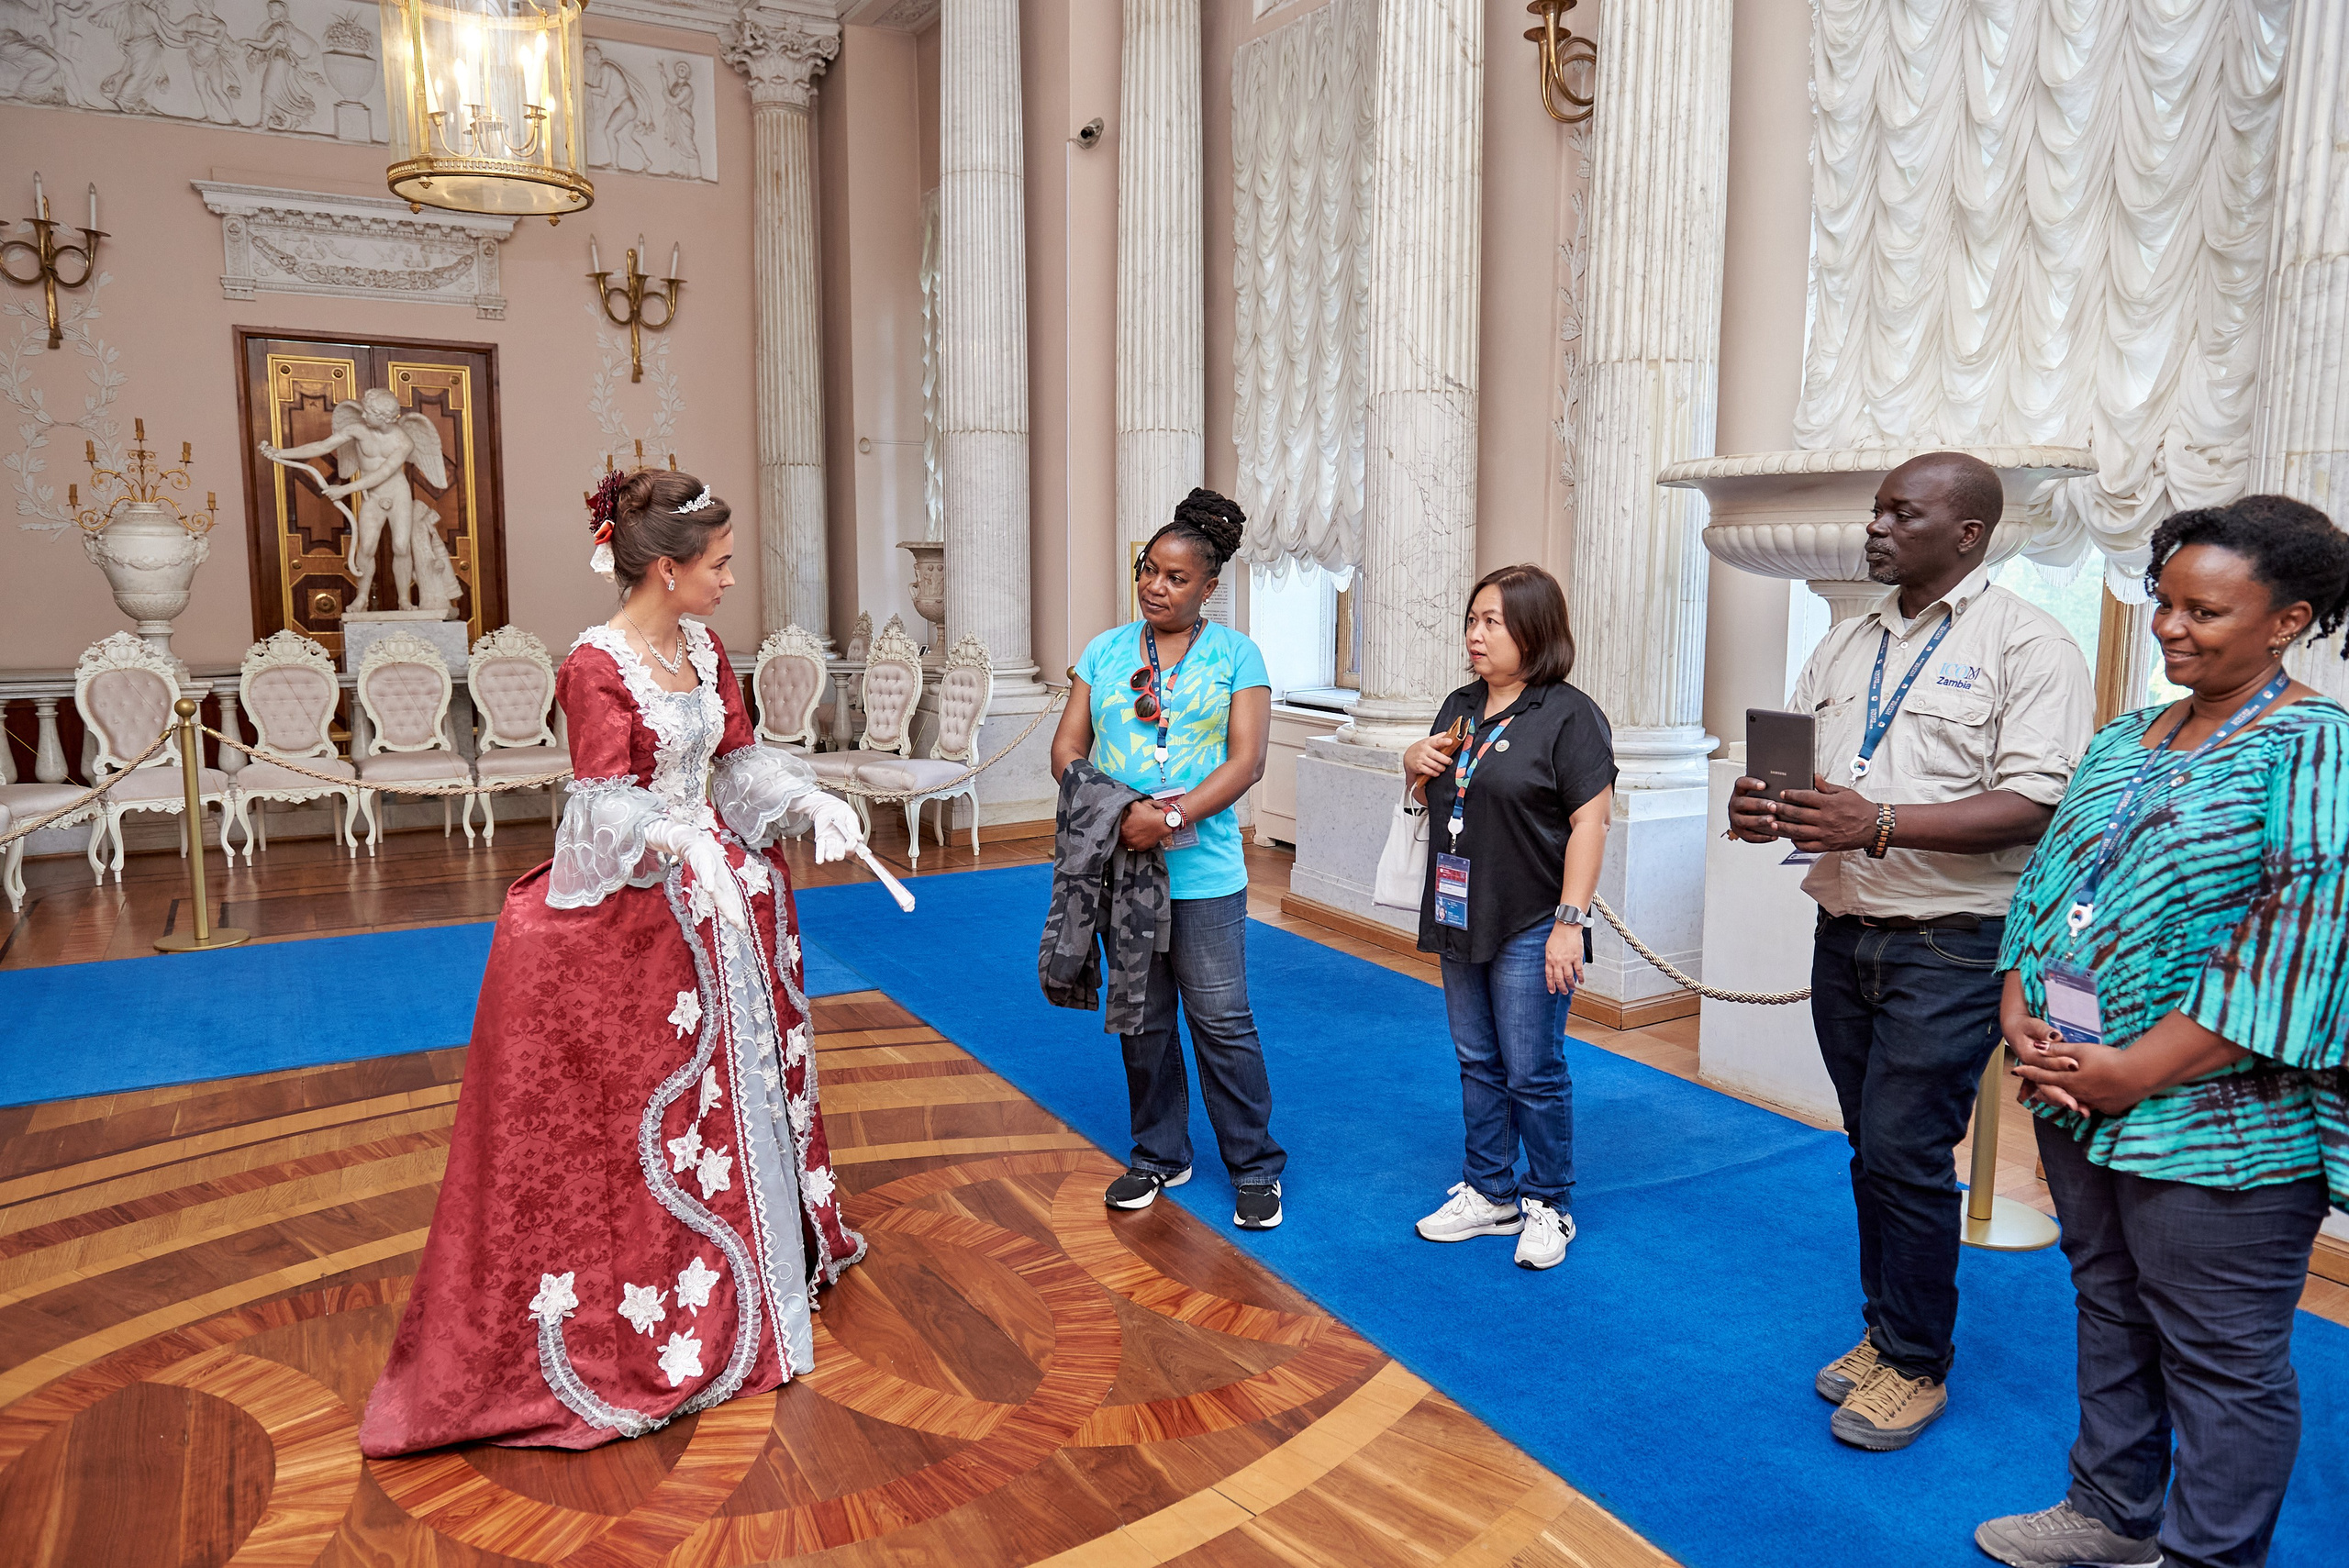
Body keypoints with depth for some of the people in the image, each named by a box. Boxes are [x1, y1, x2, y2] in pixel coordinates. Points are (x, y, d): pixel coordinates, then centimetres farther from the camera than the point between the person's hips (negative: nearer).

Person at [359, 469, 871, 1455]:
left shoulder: (703, 652, 4)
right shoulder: (596, 666, -17)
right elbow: (604, 801, -26)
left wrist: (807, 802, -5)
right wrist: (680, 843, -43)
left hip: (711, 891, 7)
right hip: (625, 909, -7)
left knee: (737, 1074, 18)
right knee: (631, 1106, 3)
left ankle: (769, 1255, 37)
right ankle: (619, 1319, 20)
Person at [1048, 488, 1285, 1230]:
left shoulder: (1237, 655, -1)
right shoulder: (1106, 650, 9)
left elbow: (1246, 760, -10)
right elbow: (1067, 745, 5)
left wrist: (1171, 817, -21)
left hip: (1203, 871, -4)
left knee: (1222, 1023, 1)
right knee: (1141, 1021, 14)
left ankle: (1256, 1168, 17)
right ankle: (1160, 1156, 30)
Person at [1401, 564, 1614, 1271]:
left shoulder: (1569, 716, -12)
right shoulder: (1460, 706, 12)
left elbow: (1589, 822, -16)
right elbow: (1435, 795, 23)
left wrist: (1570, 923, -20)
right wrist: (1416, 765, 0)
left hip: (1528, 928, -7)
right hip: (1460, 919, 7)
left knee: (1533, 1073, 2)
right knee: (1478, 1062, 15)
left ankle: (1548, 1205, 19)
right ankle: (1489, 1194, 29)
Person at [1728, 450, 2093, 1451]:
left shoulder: (2027, 646, -7)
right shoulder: (1842, 649, 13)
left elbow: (2036, 804, -18)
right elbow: (1800, 778, 15)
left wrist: (1880, 824, -27)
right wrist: (1762, 810, -8)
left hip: (1948, 947, -6)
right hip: (1844, 937, 6)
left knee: (1907, 1155, -3)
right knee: (1875, 1151, 15)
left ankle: (1916, 1364, 15)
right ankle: (1886, 1331, 30)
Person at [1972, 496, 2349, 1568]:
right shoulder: (2125, 741, 10)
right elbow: (2045, 879, 11)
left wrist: (2134, 1072, -19)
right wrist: (2021, 1016, -4)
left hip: (2220, 1131, -7)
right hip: (2076, 1103, 7)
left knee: (2221, 1362, 8)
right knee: (2110, 1315, 21)